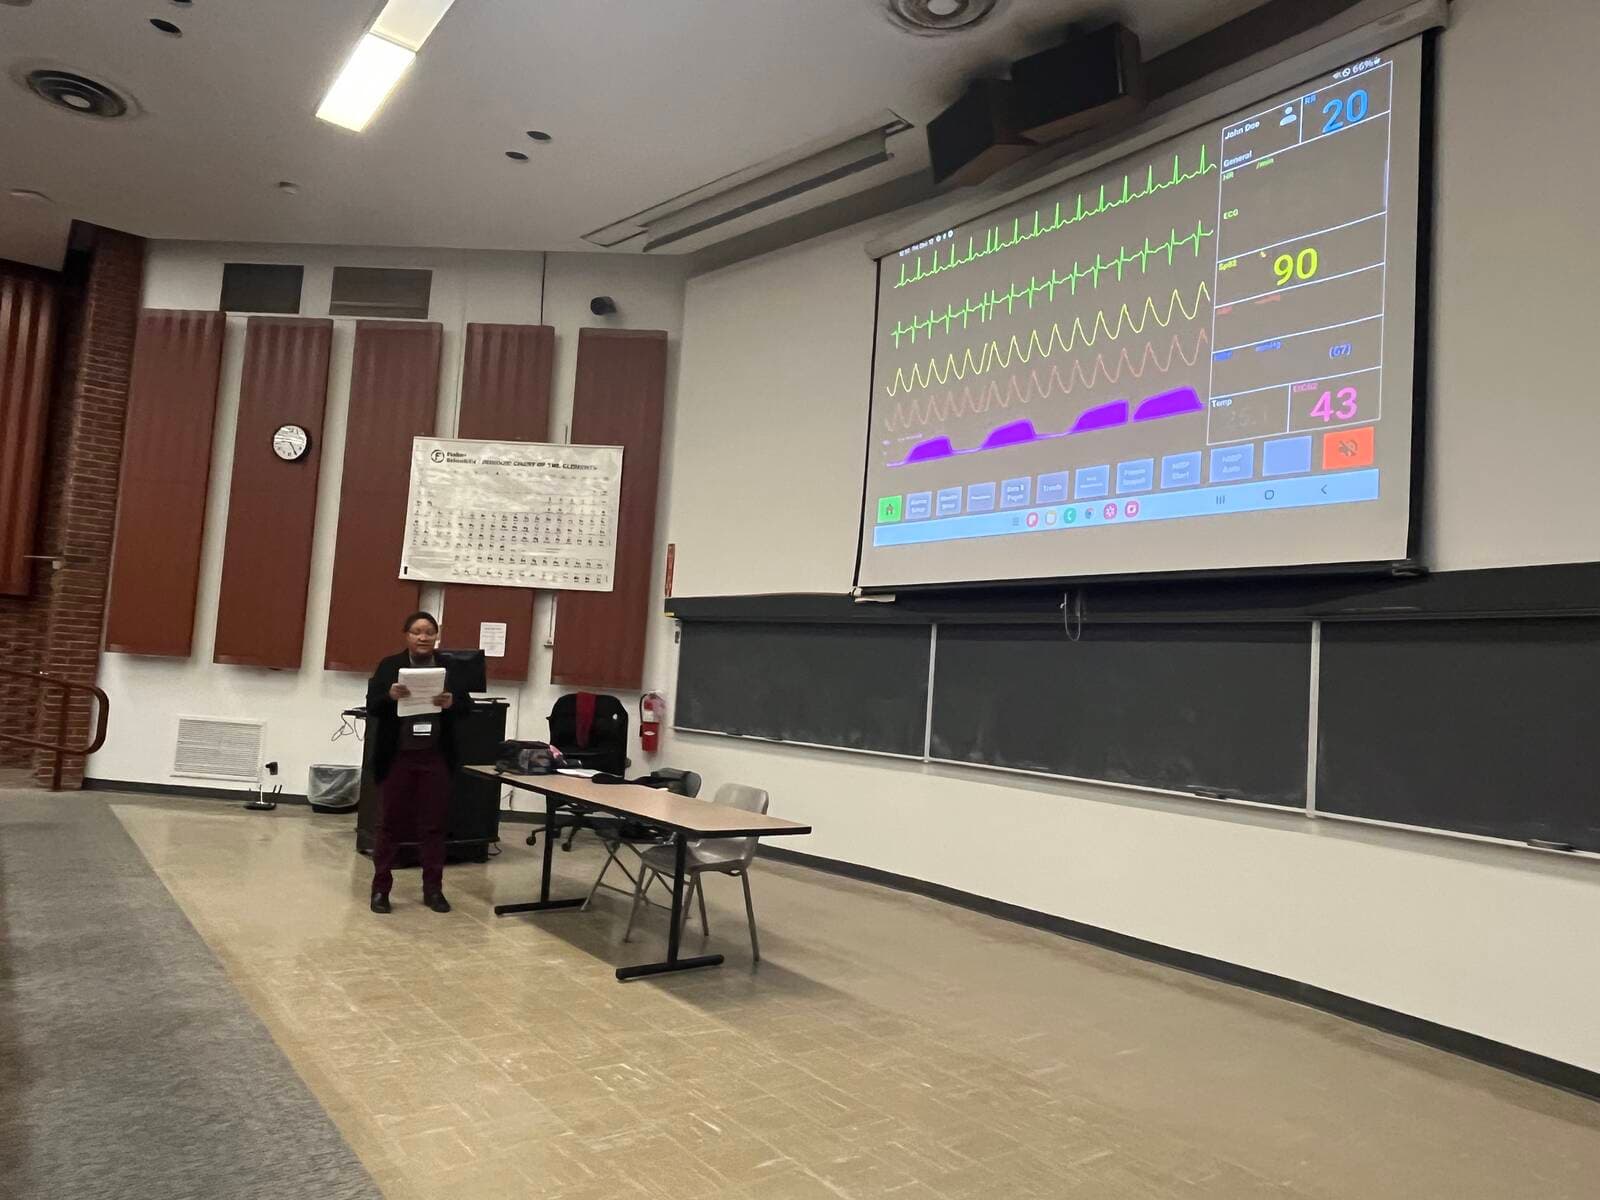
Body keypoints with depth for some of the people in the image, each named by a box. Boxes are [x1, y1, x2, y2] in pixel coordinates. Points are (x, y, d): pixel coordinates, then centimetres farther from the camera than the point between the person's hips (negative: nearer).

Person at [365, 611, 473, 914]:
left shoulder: (449, 669, 5)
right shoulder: (389, 666, 1)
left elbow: (467, 706, 1)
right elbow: (371, 706, -4)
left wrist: (451, 703, -20)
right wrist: (390, 696, -24)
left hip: (435, 759, 1)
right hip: (397, 757, -1)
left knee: (434, 824, 7)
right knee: (390, 823, 7)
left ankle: (433, 889, 17)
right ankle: (381, 888, 18)